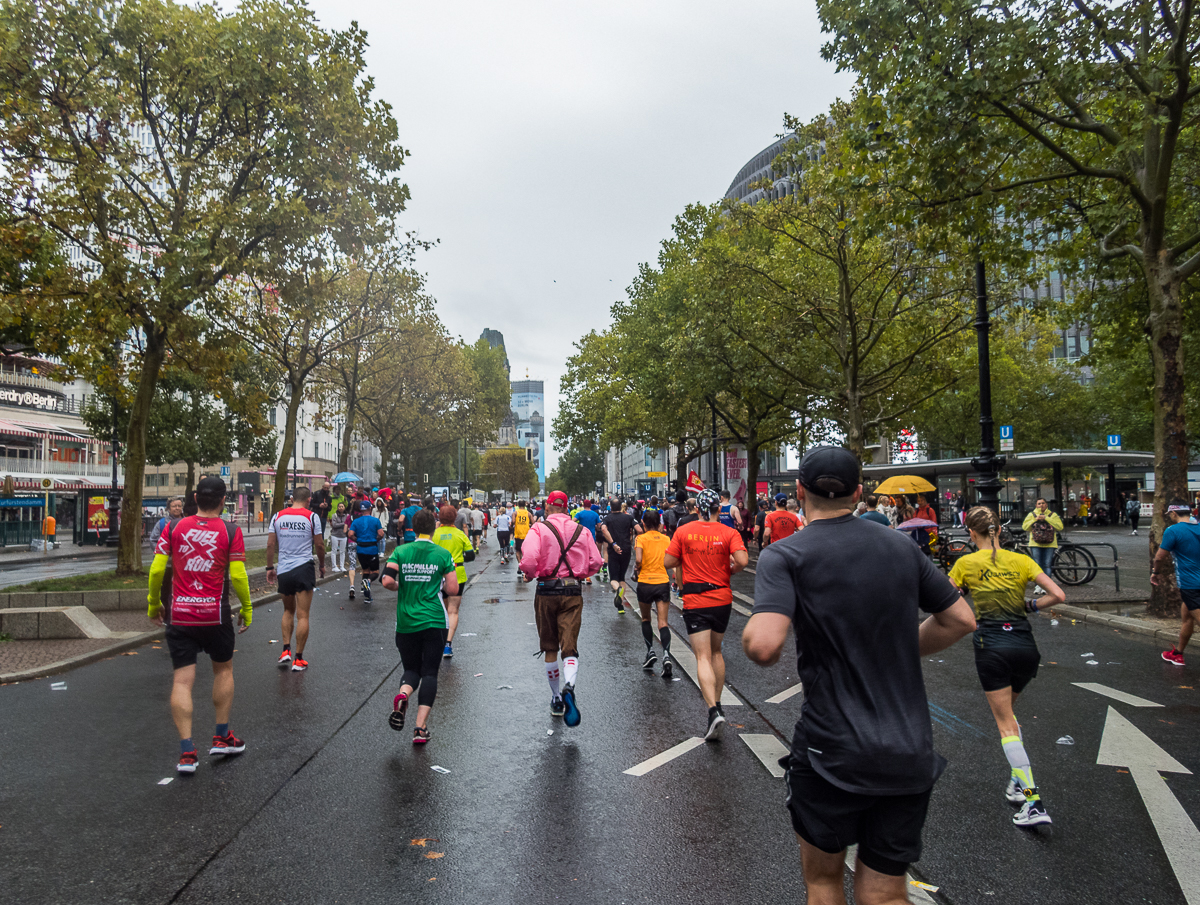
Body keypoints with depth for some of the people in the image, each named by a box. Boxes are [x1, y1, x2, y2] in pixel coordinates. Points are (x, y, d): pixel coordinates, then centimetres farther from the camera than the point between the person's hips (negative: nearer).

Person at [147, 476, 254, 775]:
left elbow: (156, 570, -1)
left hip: (179, 615, 1)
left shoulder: (174, 528, 1)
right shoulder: (231, 531, -6)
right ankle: (222, 737, 23)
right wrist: (247, 608, 4)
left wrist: (154, 603, 14)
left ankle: (187, 752, 0)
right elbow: (238, 576, -9)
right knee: (223, 670, 19)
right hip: (216, 615, -1)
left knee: (182, 680, 4)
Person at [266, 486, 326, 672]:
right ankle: (298, 659, 5)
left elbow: (270, 544, 4)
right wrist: (322, 565, 14)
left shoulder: (278, 516, 5)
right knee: (302, 615, 2)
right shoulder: (311, 517, -4)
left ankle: (286, 651, 12)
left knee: (288, 611, 21)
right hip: (304, 568, -3)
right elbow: (319, 545, -1)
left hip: (283, 570, 3)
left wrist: (269, 568, 14)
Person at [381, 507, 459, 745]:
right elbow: (453, 589, -5)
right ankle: (420, 727, -3)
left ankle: (402, 695, -17)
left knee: (411, 669, 16)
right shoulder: (443, 554, -3)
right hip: (434, 622, -2)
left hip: (406, 623, 2)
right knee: (430, 673, 6)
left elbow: (387, 581, -10)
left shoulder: (400, 552, 0)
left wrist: (402, 587, 10)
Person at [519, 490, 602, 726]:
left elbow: (529, 559, -19)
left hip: (546, 591, -1)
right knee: (570, 646, -1)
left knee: (550, 648, 13)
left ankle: (555, 699, 24)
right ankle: (569, 686, -29)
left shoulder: (539, 529, -4)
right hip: (573, 592, 1)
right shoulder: (581, 530, 5)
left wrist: (530, 575, 2)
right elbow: (595, 563, 5)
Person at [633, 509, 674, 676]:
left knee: (645, 619, 20)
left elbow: (638, 559, -17)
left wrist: (637, 569, 3)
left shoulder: (641, 538, -3)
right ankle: (666, 655, -18)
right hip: (663, 582, 2)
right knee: (663, 622, -1)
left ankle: (650, 651, 13)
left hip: (645, 583, -2)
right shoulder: (666, 539, 6)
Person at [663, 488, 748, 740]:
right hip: (722, 599, 2)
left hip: (695, 601, -2)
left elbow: (668, 562, -2)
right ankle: (716, 700, 30)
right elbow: (743, 561, -17)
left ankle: (713, 710, -21)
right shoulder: (729, 533, -4)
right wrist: (729, 571, 4)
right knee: (716, 651, 21)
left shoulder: (684, 532, -3)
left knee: (703, 657, -5)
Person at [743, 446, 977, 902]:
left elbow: (764, 647, -26)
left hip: (833, 751, -4)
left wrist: (749, 630, -4)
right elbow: (960, 619, 11)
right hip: (909, 753, 4)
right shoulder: (901, 546, 3)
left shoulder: (784, 556, -12)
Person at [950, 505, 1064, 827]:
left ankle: (1033, 803, -4)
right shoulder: (1020, 560, 4)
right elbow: (1058, 595, 0)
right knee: (1007, 712, 25)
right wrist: (1031, 605, 16)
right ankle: (1019, 782, 24)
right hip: (1025, 645, 4)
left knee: (1006, 724, 3)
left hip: (992, 647, -4)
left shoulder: (966, 564, -3)